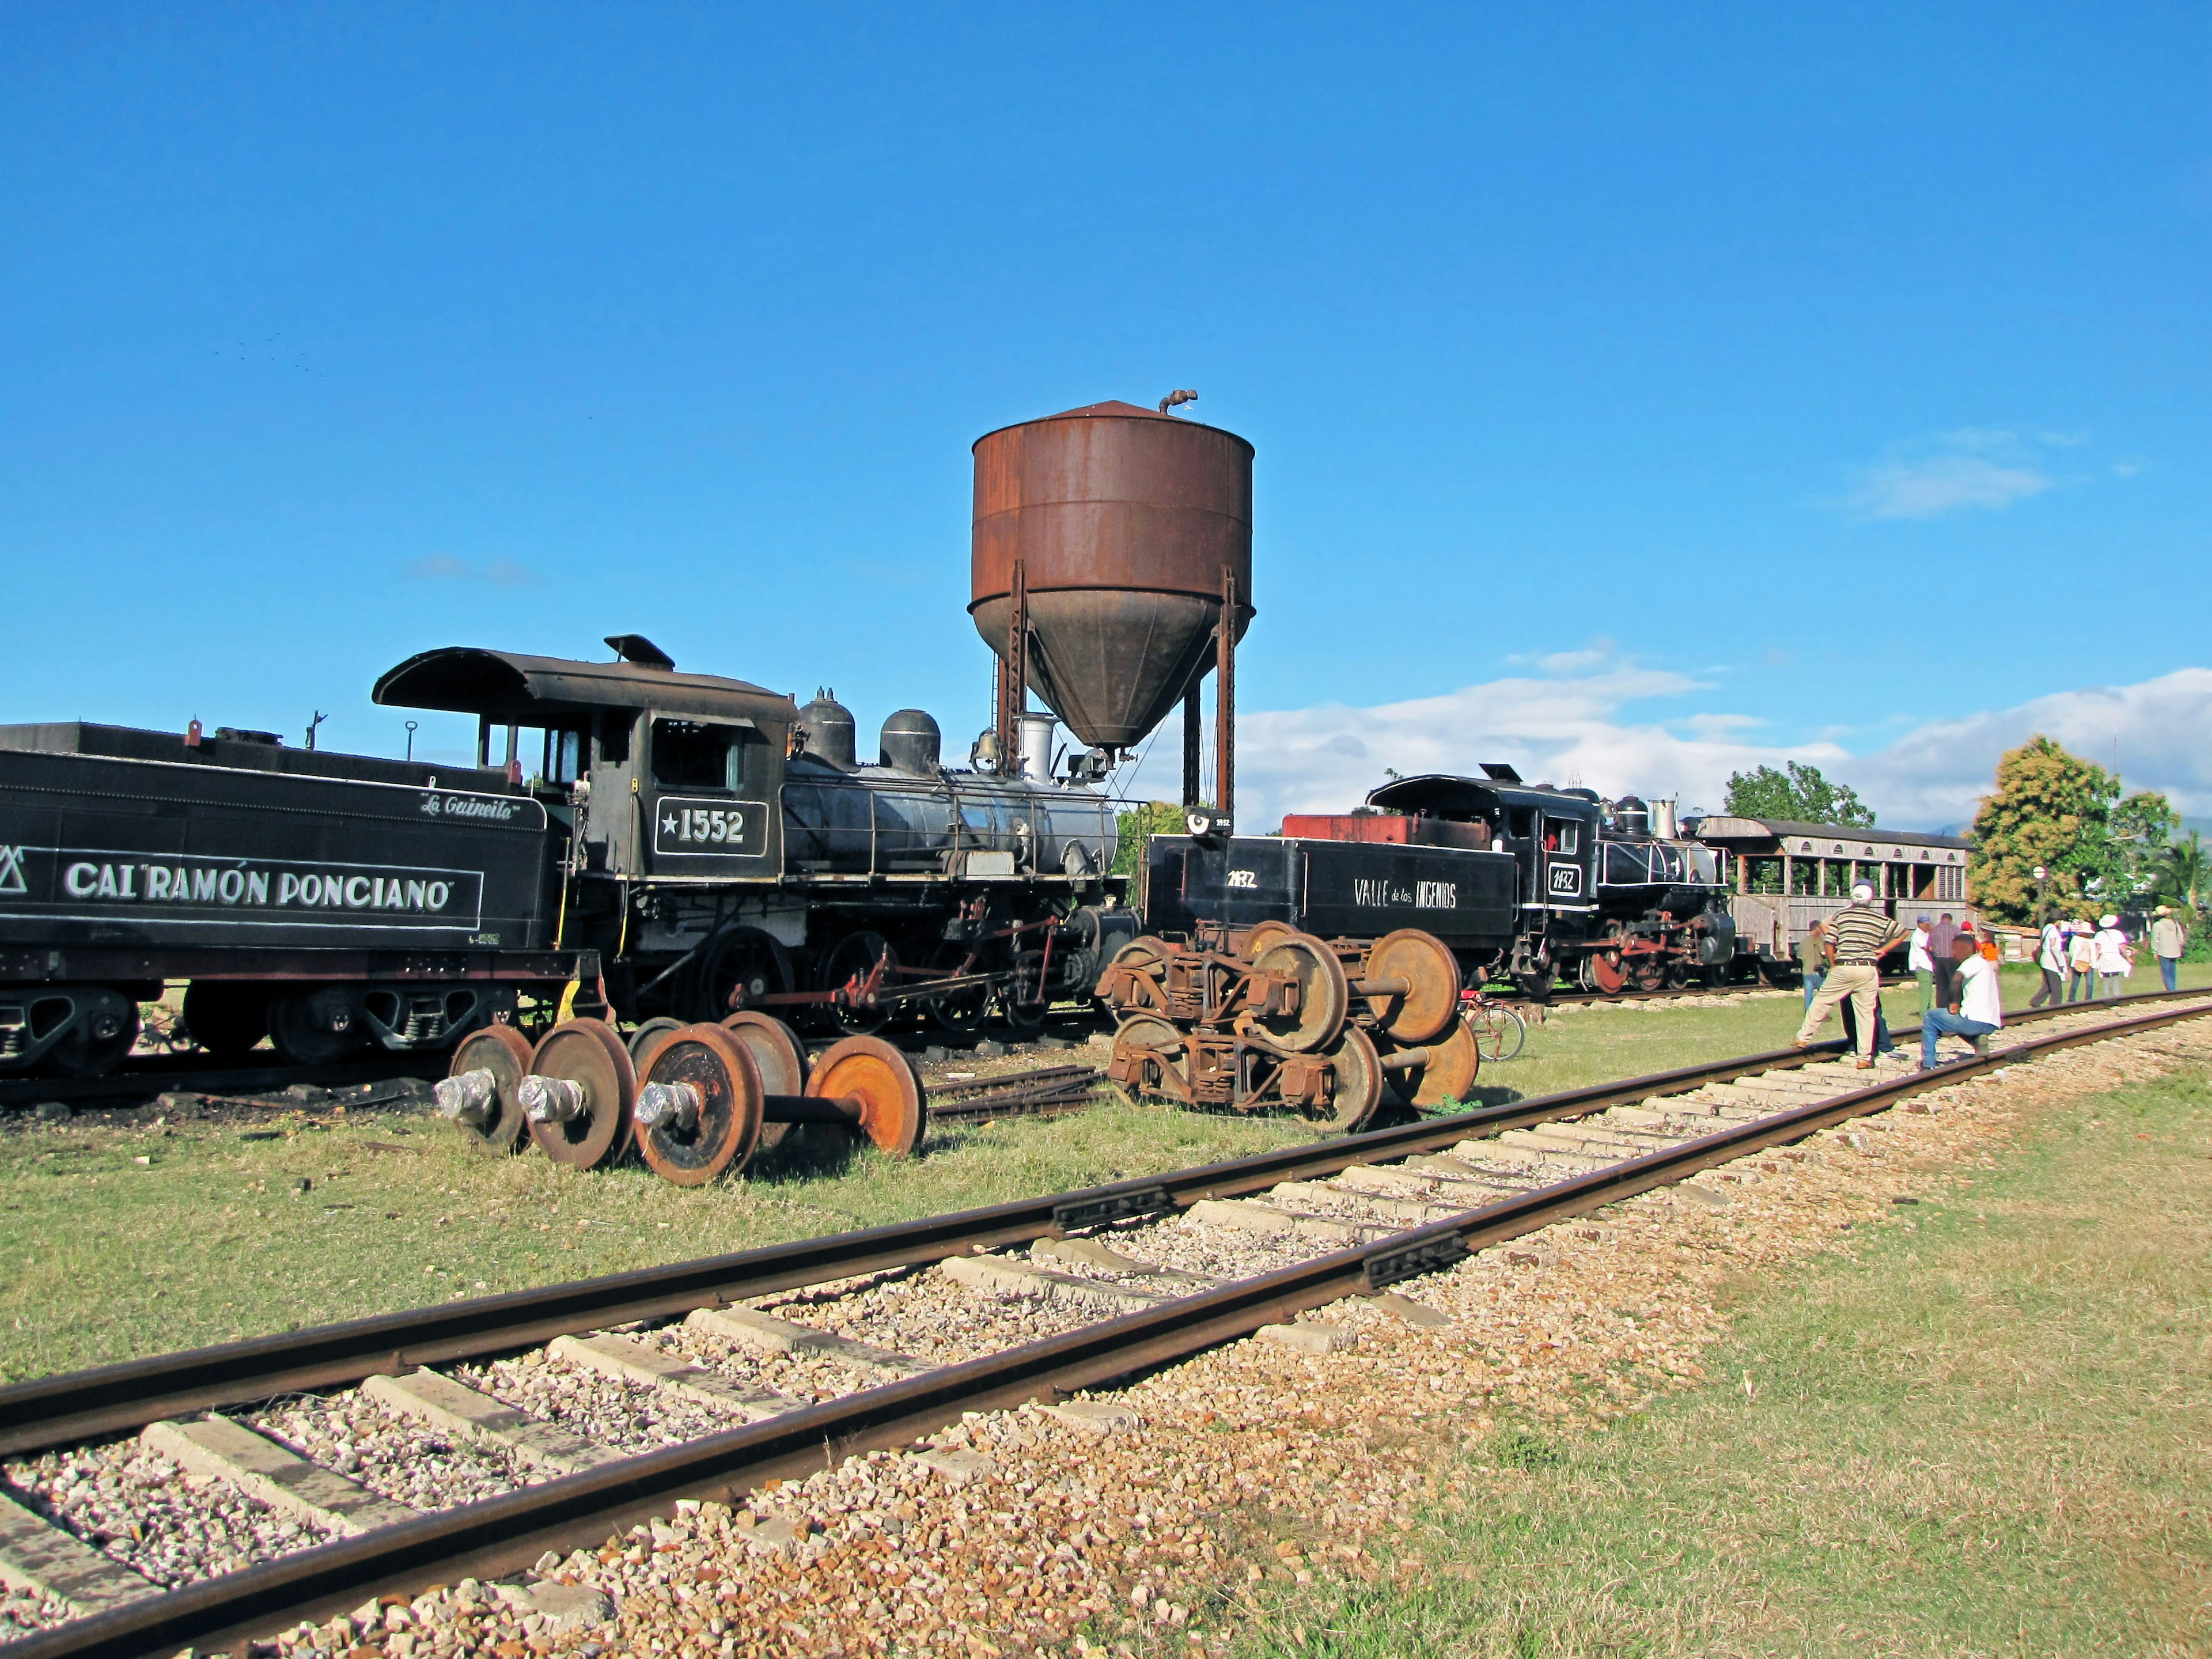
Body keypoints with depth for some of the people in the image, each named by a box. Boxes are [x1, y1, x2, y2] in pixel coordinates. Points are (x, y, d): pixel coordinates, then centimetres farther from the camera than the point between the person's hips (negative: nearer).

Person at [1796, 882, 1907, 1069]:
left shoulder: (1841, 915, 0)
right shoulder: (1880, 919, 6)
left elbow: (1829, 944, -3)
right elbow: (1902, 933, 17)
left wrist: (1833, 965, 11)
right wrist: (1883, 950, 14)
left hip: (1844, 969, -1)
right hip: (1868, 970, 2)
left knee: (1821, 1001, 12)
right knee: (1866, 1013, 4)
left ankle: (1804, 1038, 16)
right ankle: (1865, 1058, 4)